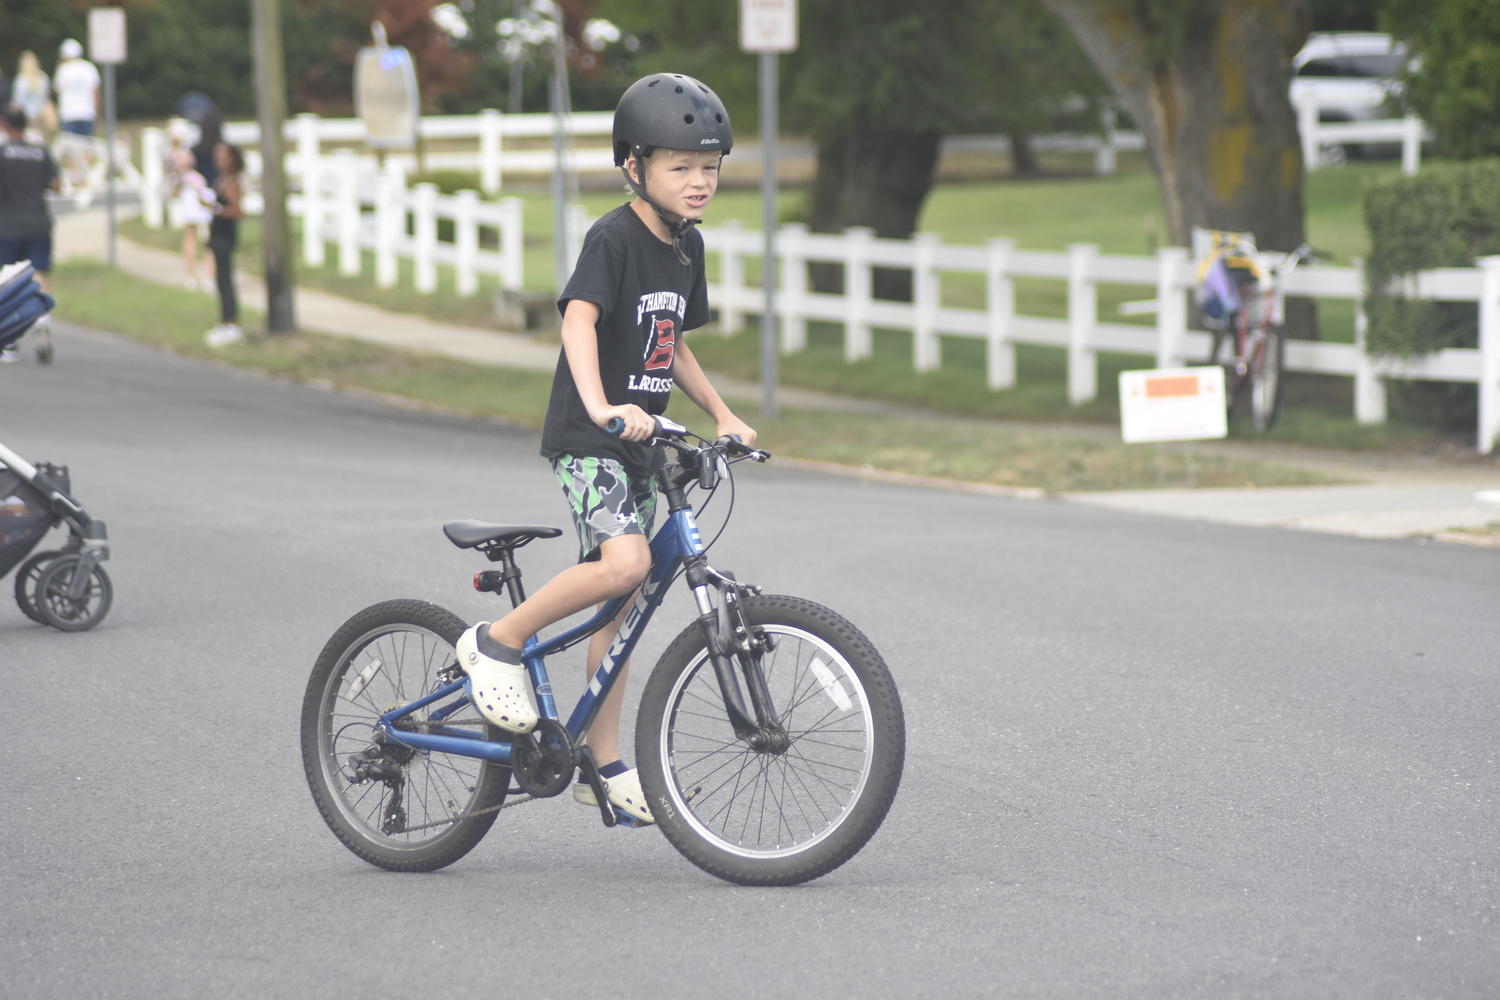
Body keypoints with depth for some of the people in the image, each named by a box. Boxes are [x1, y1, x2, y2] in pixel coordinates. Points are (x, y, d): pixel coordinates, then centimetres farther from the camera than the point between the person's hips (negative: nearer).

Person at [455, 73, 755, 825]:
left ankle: (604, 764, 17)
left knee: (619, 604, 10)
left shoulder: (687, 247, 11)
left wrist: (723, 416, 17)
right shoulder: (613, 238, -14)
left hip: (638, 443, 8)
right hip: (586, 440, -8)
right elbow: (580, 319, -30)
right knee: (624, 564, -28)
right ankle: (497, 642, -10)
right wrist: (601, 406, -44)